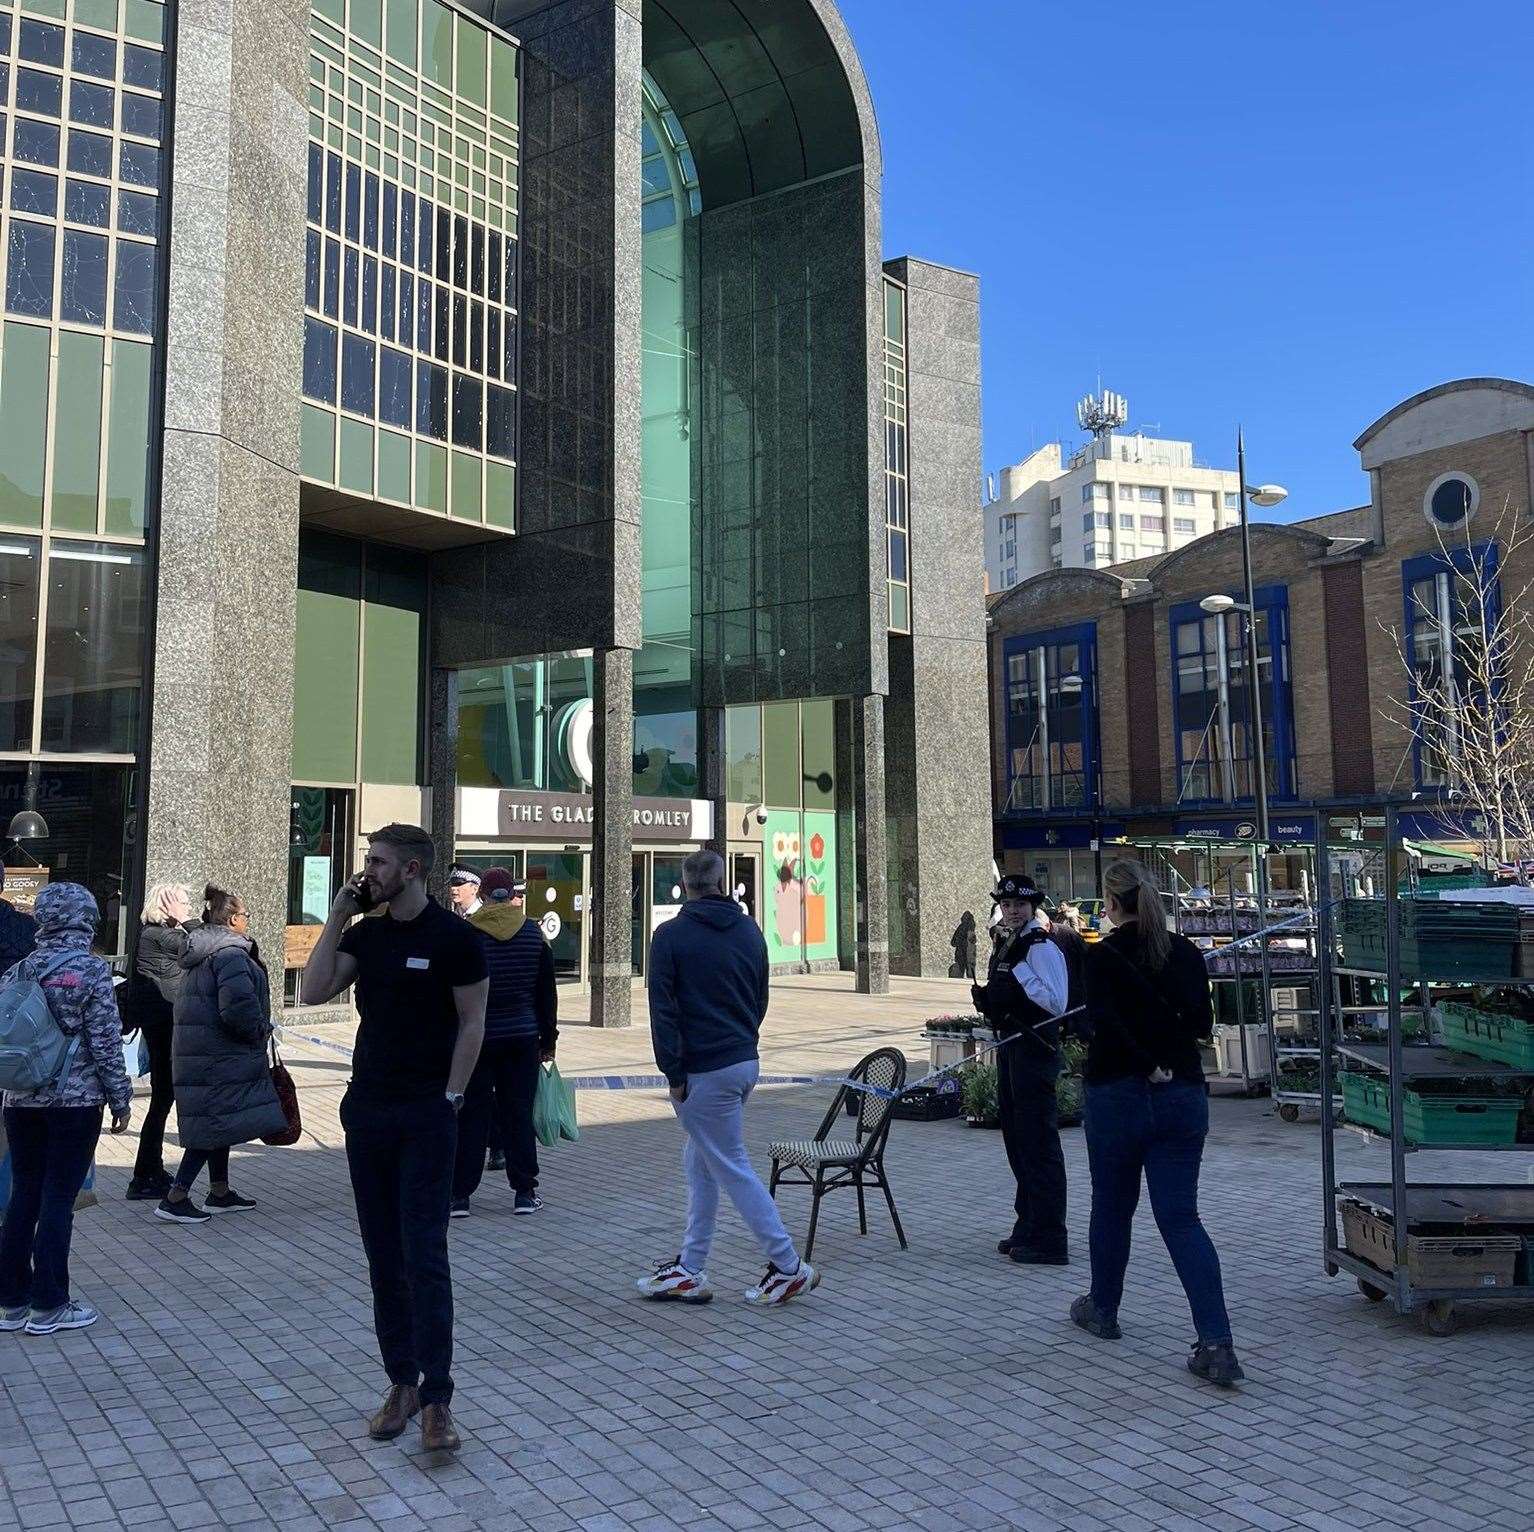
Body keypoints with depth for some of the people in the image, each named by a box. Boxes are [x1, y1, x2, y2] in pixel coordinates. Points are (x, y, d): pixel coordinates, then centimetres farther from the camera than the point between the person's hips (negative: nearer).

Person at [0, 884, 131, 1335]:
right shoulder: (92, 970, -11)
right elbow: (105, 1043, -11)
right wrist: (121, 1098, -3)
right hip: (75, 1100, -5)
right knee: (58, 1200, 2)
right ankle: (47, 1306, 9)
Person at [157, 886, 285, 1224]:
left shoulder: (198, 953, 16)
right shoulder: (230, 952, -17)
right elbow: (238, 1005, -30)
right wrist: (260, 1030, -12)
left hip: (197, 1052, 10)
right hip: (221, 1055, -10)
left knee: (216, 1120, 18)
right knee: (216, 1123, -4)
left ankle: (219, 1193, 29)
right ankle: (175, 1198, -3)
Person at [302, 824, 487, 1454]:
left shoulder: (454, 937, -8)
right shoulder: (366, 934, 7)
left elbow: (473, 1024, -6)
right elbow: (314, 992, -4)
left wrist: (449, 1100, -10)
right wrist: (337, 917, -6)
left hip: (426, 1118, -6)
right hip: (367, 1111, 6)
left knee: (424, 1255, -6)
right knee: (383, 1256, 10)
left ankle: (436, 1398, -1)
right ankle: (401, 1382, 20)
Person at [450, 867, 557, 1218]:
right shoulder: (533, 933, 2)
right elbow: (548, 992, 6)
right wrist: (548, 1040, 13)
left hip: (476, 1040, -2)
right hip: (522, 1039, 2)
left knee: (471, 1116, 5)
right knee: (519, 1113, 8)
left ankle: (460, 1193, 8)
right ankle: (524, 1192, 13)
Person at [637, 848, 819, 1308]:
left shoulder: (671, 935, -9)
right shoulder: (750, 931, 8)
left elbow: (663, 1009, -12)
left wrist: (674, 1073, -8)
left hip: (704, 1069, -7)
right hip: (745, 1061, 7)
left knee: (733, 1168, 0)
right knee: (699, 1165, 16)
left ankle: (789, 1267, 3)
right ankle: (689, 1270, 21)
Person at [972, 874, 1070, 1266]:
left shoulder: (1041, 947, -15)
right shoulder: (1004, 945, 14)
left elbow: (1056, 1002, -24)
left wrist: (1018, 970, -22)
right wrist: (986, 999, 5)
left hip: (1035, 1046, -10)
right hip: (1009, 1046, 10)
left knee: (1038, 1143, -4)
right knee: (1016, 1140, 18)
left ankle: (1050, 1241, 3)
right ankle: (1029, 1226, 31)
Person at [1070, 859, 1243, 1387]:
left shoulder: (1102, 956, -10)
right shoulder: (1187, 953, 3)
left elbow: (1106, 1023, -22)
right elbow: (1202, 1022, 6)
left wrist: (1149, 1067, -13)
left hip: (1118, 1095, -3)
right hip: (1184, 1097, 3)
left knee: (1112, 1206, 16)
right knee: (1180, 1216, 4)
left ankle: (1103, 1309, 35)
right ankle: (1217, 1343, -8)